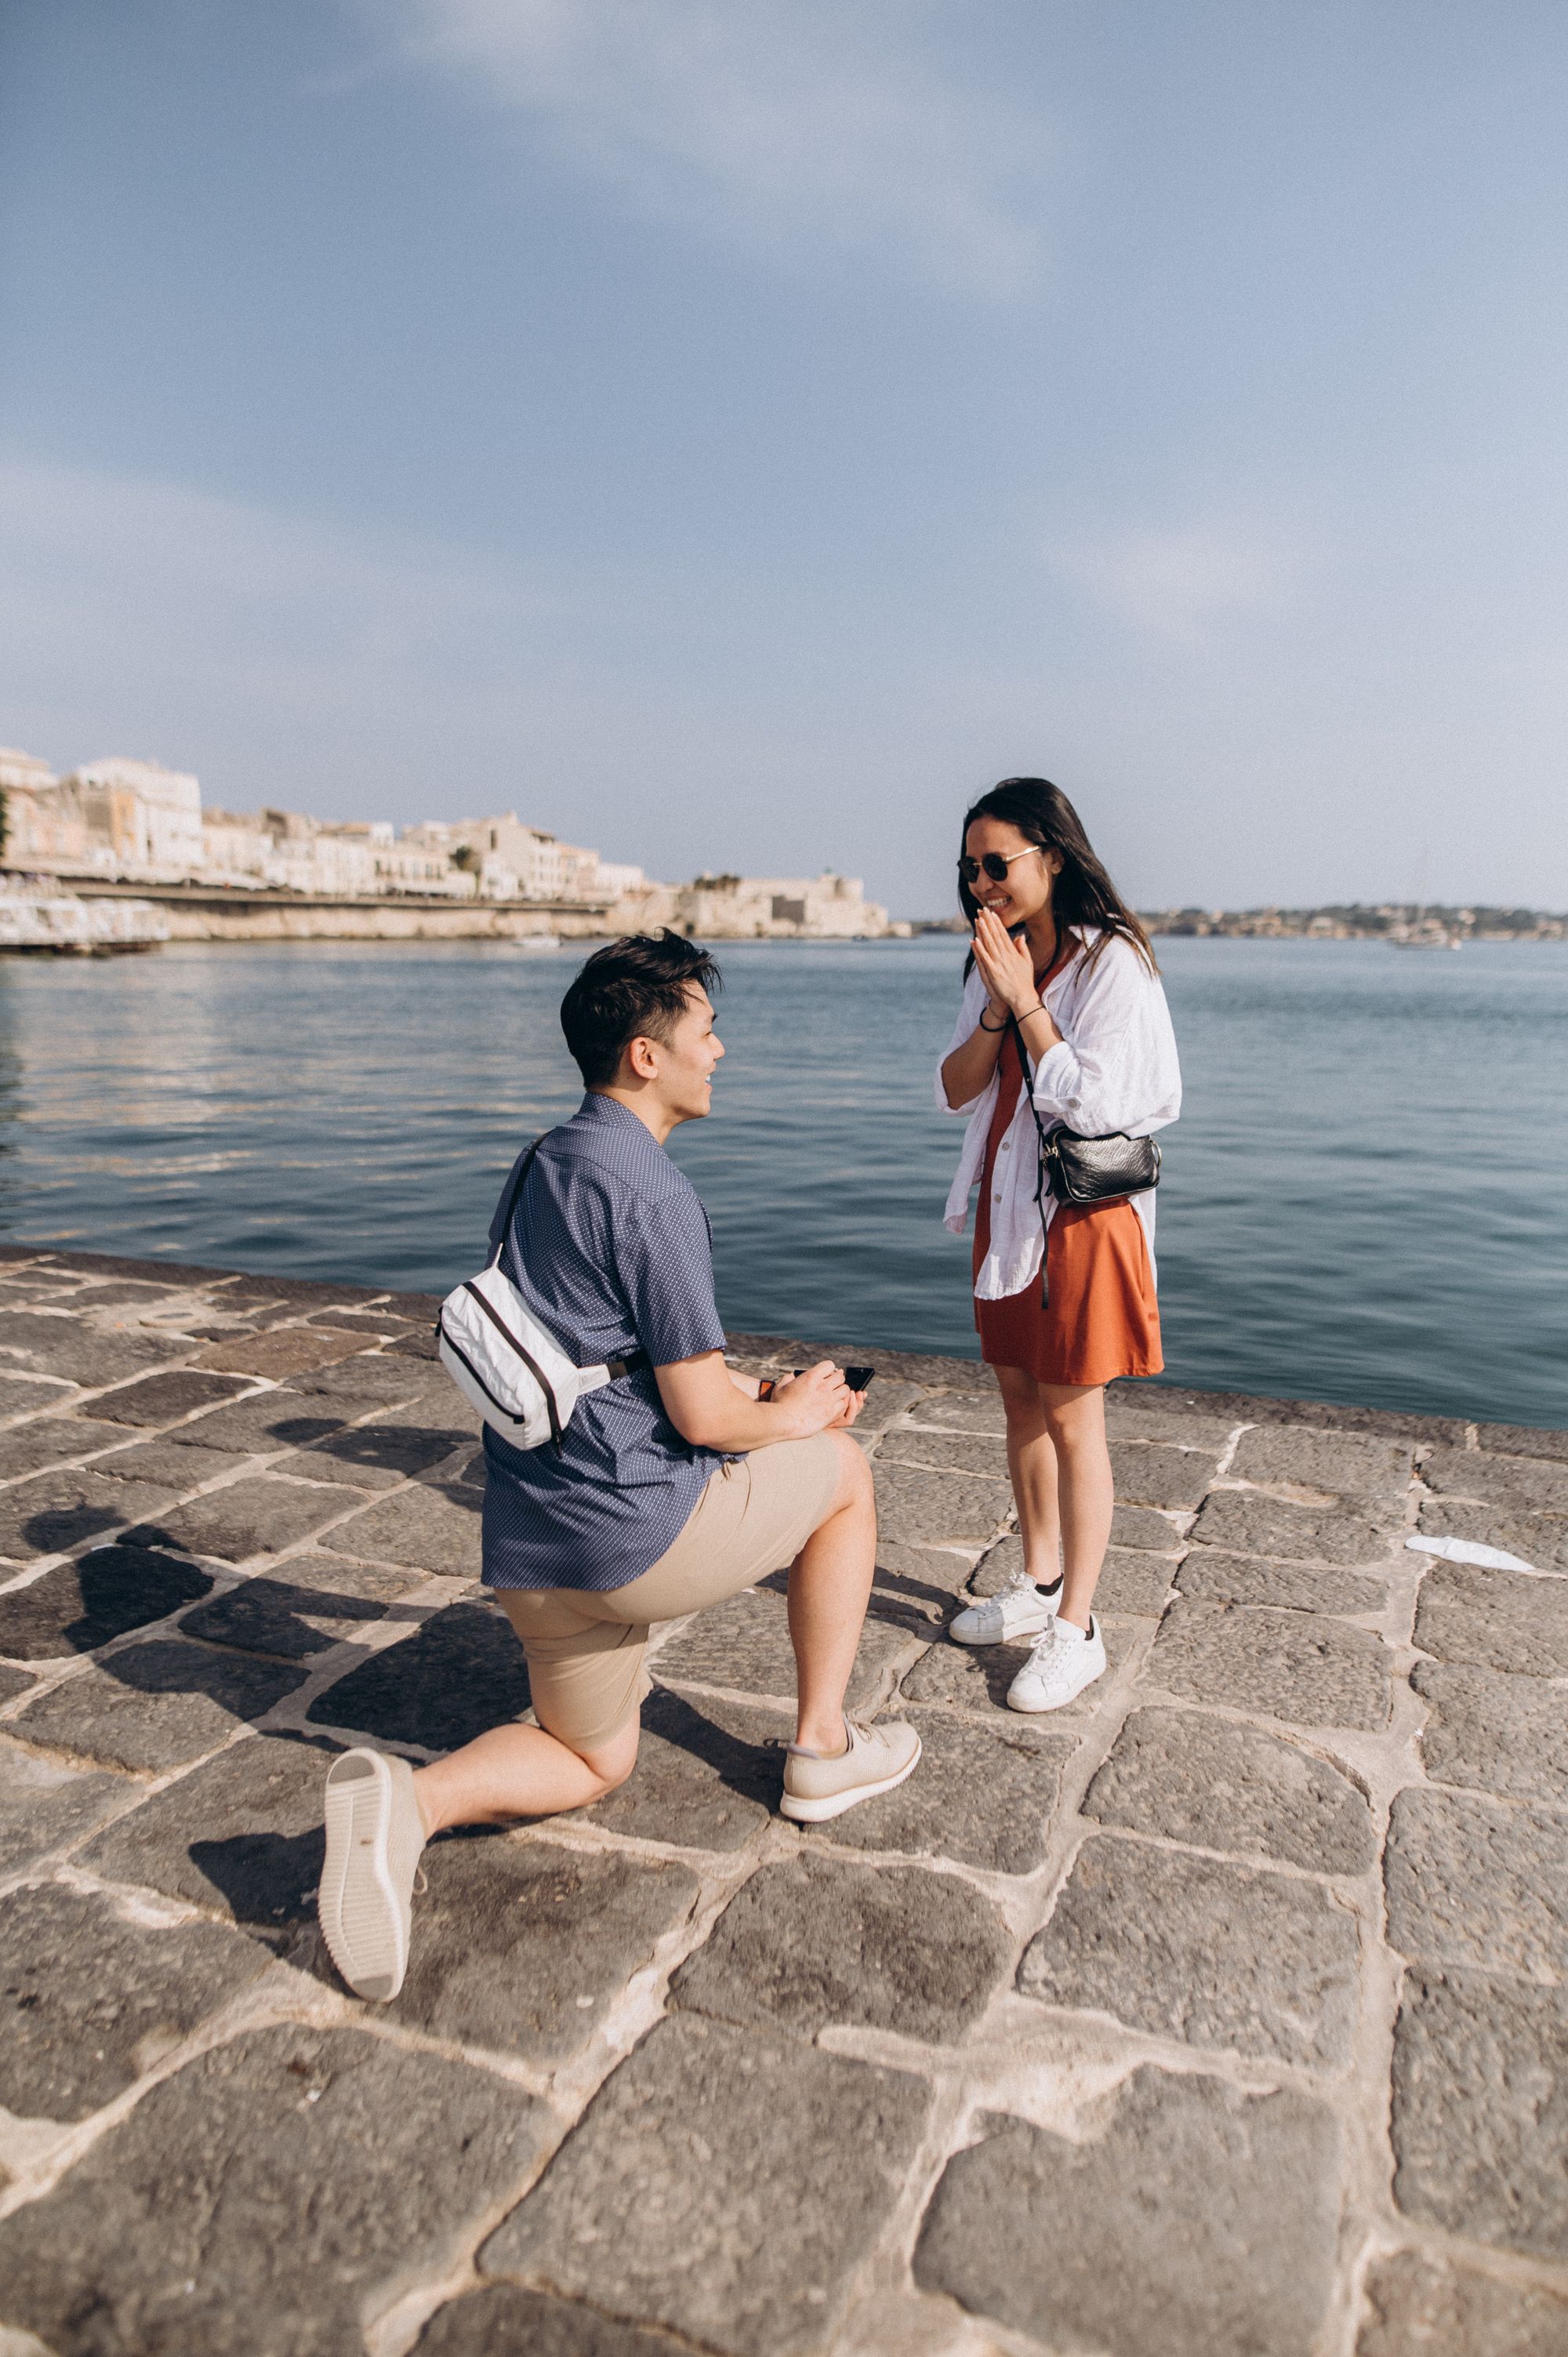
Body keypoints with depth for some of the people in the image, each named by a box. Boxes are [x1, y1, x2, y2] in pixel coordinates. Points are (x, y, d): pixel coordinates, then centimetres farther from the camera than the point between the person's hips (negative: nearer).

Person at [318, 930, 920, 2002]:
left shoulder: (547, 1163, 11)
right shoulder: (652, 1196, -19)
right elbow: (701, 1415, -16)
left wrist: (766, 1390, 17)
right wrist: (790, 1415, 5)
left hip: (531, 1541, 8)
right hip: (634, 1527, -8)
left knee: (594, 1762, 27)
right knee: (842, 1469, 17)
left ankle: (406, 1799, 0)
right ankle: (824, 1750, 24)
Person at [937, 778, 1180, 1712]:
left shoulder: (1113, 960, -13)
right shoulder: (1001, 961, 9)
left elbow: (1094, 1101, -21)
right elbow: (954, 1091, 2)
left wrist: (1025, 1002, -20)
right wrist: (995, 1009, -13)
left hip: (1082, 1211, -7)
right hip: (1006, 1204, 8)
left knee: (1073, 1420, -1)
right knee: (1022, 1399, 15)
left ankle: (1078, 1628, 11)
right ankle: (1038, 1584, 31)